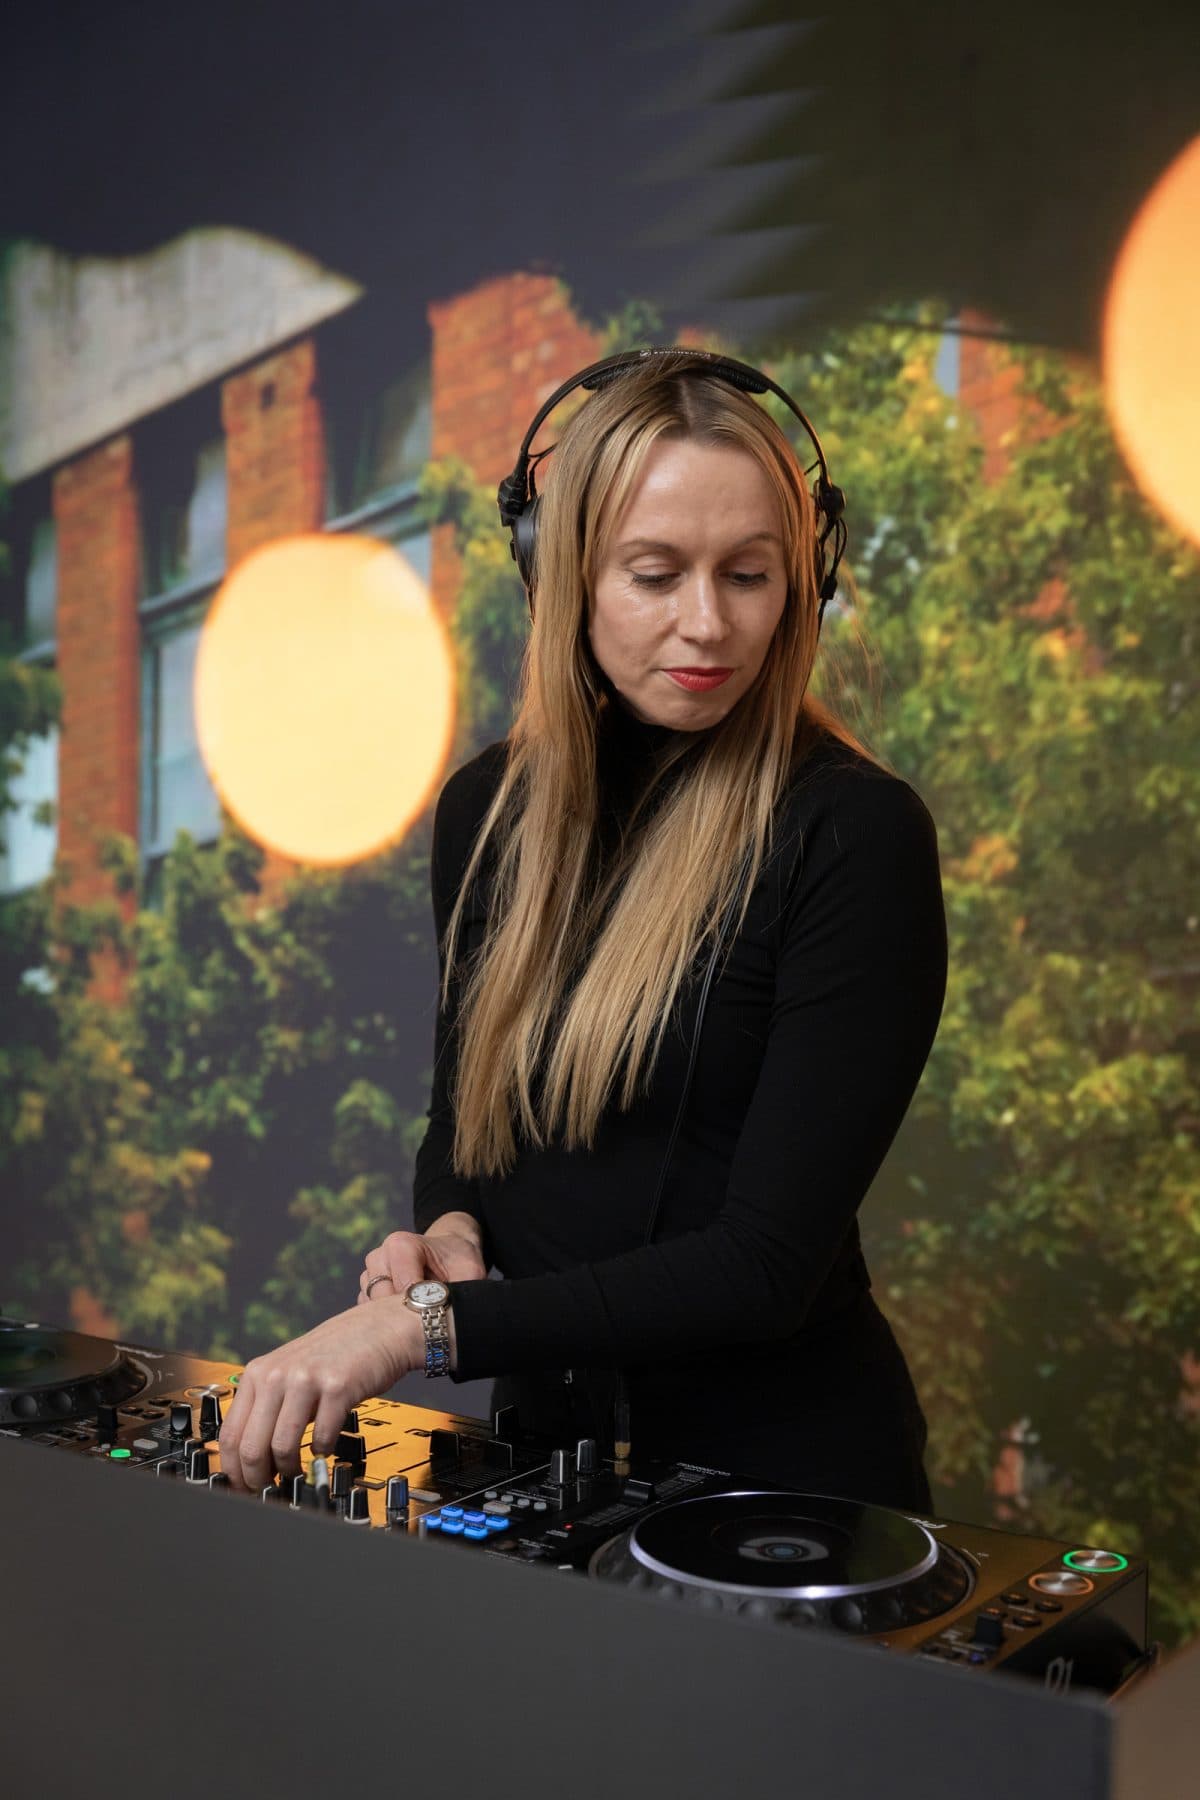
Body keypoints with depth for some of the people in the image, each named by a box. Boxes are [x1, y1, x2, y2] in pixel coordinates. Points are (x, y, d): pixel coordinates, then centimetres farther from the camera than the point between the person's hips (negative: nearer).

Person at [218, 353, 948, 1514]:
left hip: (781, 1465, -4)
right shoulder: (488, 808, 2)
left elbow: (770, 1263, -19)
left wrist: (427, 1327, -23)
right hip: (546, 1434, 5)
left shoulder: (857, 836, -16)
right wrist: (447, 1228, -7)